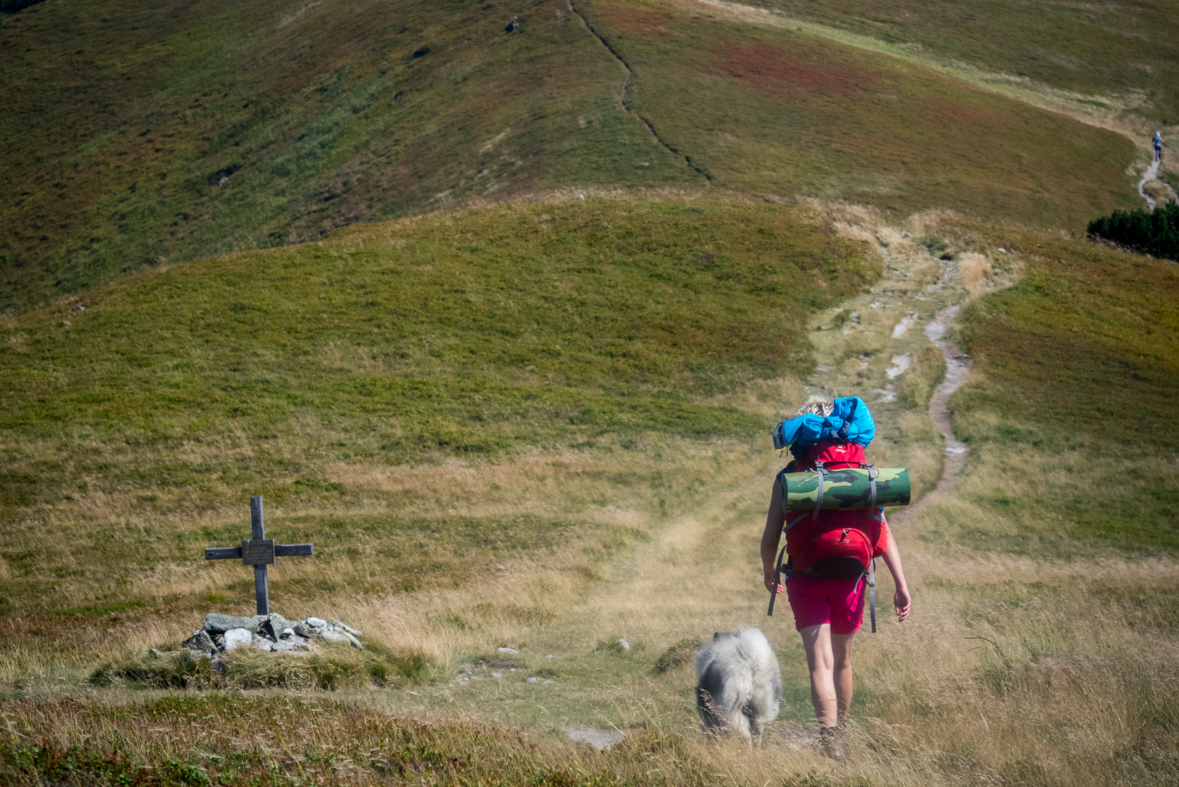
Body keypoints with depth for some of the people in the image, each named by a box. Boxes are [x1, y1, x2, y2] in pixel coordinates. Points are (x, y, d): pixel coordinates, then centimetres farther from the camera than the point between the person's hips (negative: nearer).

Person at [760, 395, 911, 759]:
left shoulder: (788, 478, 0)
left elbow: (769, 540, 1)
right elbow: (883, 534, -1)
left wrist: (769, 572, 21)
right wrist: (901, 585, -2)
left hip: (806, 580, -2)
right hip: (850, 579, 2)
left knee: (820, 662, -9)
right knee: (841, 658, 20)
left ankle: (830, 737, -26)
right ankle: (839, 731, 36)